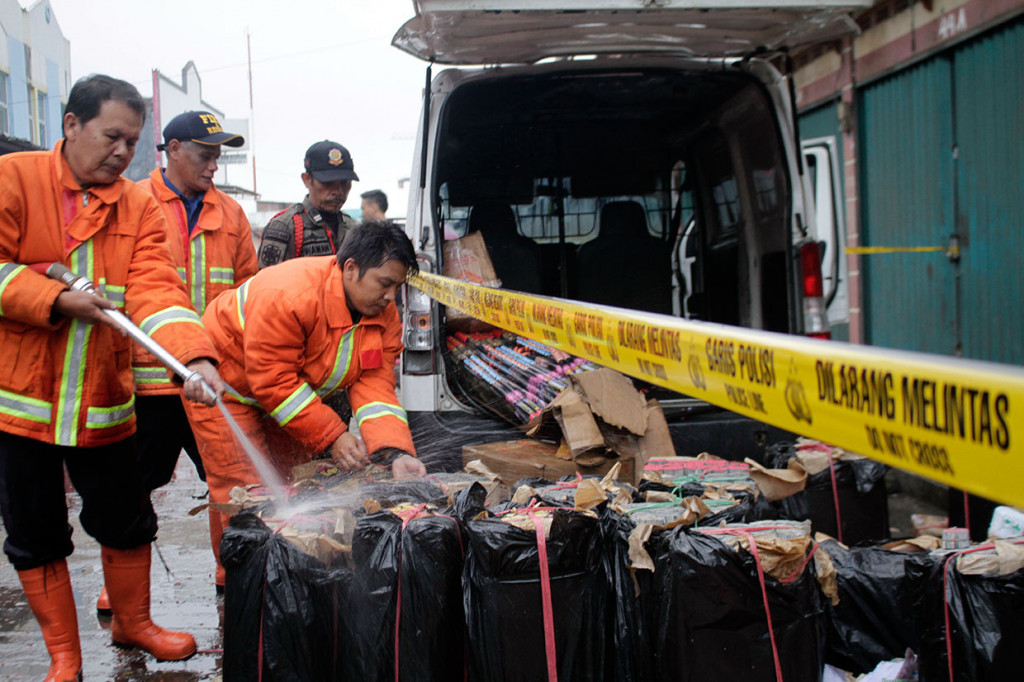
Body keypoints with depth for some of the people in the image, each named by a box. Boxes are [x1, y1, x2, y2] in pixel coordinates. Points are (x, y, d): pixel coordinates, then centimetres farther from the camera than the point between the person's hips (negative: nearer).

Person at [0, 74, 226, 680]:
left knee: (129, 522, 12)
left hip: (104, 401, 3)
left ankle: (133, 623, 37)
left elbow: (157, 287, -11)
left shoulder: (139, 208, 3)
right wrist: (57, 300, -19)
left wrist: (196, 356, -27)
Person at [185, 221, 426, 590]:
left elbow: (375, 385, -19)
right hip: (227, 383, -7)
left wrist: (396, 452, -35)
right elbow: (273, 381, -32)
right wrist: (332, 435, -32)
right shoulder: (286, 296, -36)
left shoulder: (384, 314, -13)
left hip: (295, 391, 7)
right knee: (243, 490, -9)